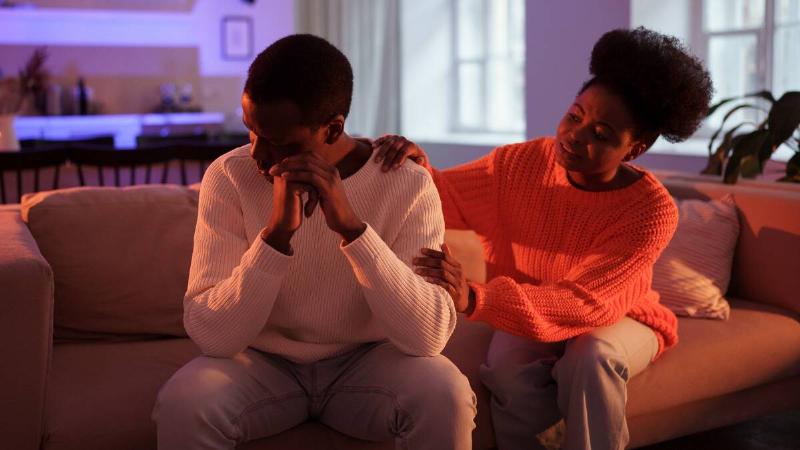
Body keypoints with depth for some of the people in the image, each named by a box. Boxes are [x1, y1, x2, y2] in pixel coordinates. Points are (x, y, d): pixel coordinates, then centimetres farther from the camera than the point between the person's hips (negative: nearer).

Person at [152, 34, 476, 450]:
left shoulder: (406, 184, -16)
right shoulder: (229, 176, -14)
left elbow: (429, 336, -25)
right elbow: (210, 335, -20)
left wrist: (351, 227, -35)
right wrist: (276, 233, -34)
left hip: (366, 361, 0)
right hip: (262, 364, 1)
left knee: (445, 395, -29)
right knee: (182, 404, -28)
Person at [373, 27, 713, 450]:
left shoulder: (651, 211, -24)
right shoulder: (521, 163, -14)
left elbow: (588, 304, -34)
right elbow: (446, 197, -3)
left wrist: (473, 299, -48)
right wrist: (417, 168, -30)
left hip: (617, 320, -1)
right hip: (526, 316, 2)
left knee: (591, 357, -36)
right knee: (510, 368, -32)